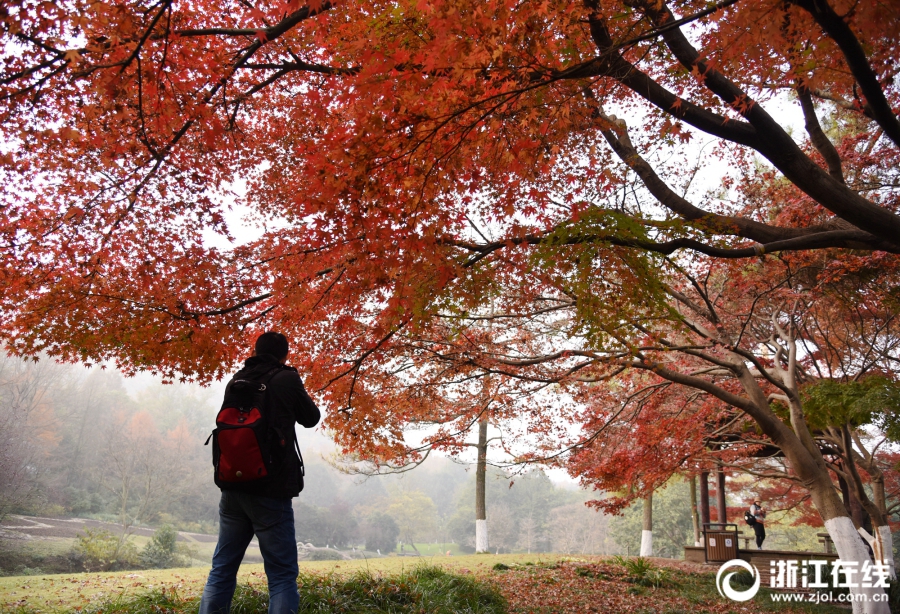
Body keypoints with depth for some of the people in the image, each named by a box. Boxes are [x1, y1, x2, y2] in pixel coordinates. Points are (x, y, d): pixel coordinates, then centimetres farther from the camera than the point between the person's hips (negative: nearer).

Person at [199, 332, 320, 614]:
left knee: (222, 570, 15)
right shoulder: (286, 379, -6)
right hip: (270, 491, -5)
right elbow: (311, 418, 7)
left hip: (232, 487, 6)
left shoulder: (235, 381, 9)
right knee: (282, 575, 1)